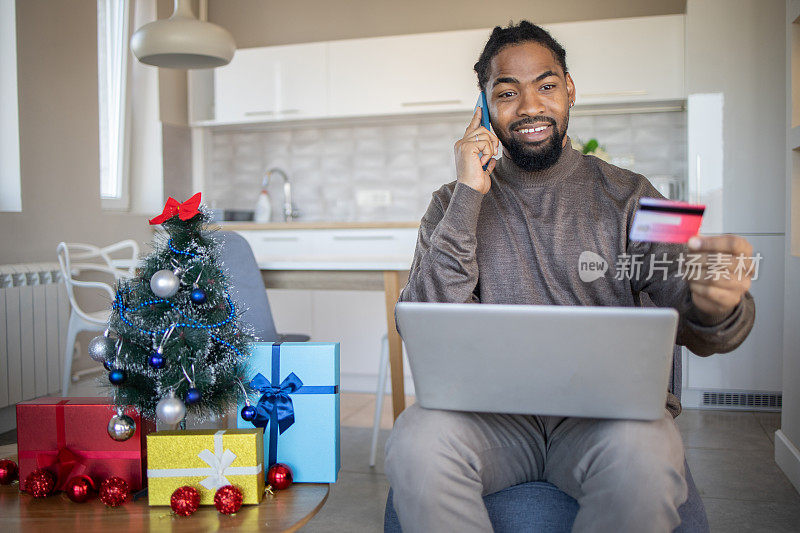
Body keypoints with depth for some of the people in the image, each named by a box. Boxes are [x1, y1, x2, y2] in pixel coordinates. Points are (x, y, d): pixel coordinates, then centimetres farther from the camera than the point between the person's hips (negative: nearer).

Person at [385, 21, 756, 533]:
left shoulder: (626, 194, 7)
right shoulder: (453, 204, 8)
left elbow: (678, 296, -3)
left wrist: (715, 307, -29)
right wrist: (468, 197, -11)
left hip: (607, 407, 1)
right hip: (493, 410, 0)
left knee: (642, 456, -34)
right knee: (416, 442, -31)